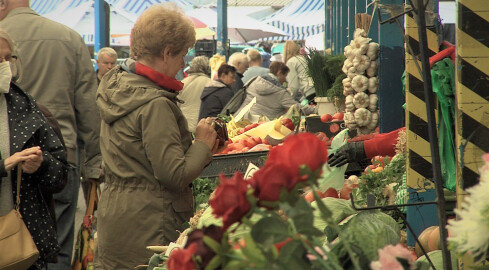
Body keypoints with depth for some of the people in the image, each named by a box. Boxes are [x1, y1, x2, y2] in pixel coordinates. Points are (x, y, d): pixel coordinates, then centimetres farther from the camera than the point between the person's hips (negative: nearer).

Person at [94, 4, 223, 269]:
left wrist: (195, 145, 12)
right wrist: (203, 145, -4)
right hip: (147, 224, -9)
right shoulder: (155, 104, -19)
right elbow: (175, 175, -20)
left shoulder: (115, 83, 8)